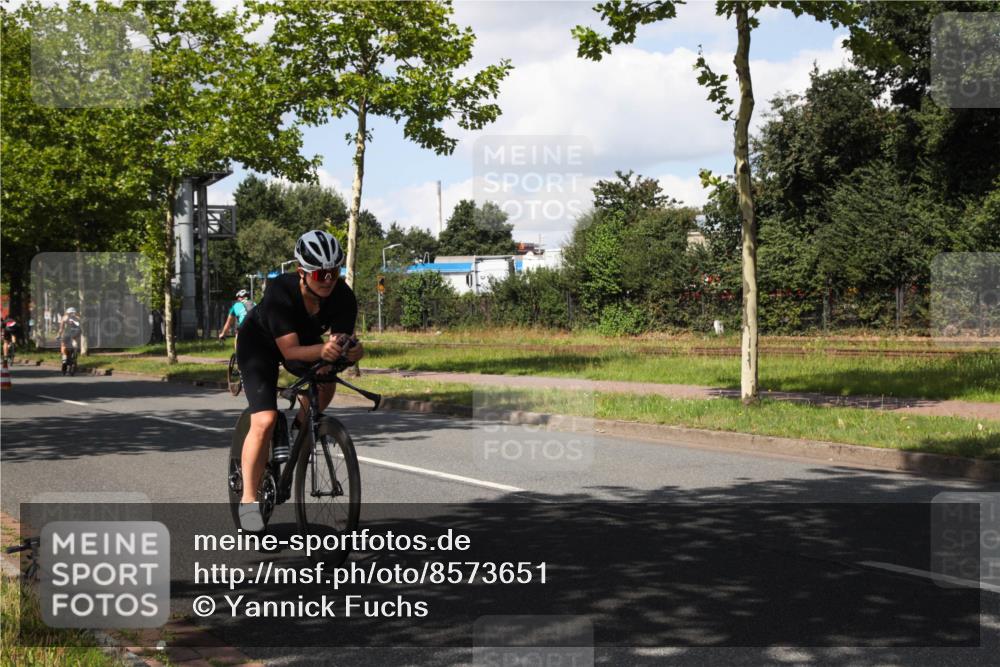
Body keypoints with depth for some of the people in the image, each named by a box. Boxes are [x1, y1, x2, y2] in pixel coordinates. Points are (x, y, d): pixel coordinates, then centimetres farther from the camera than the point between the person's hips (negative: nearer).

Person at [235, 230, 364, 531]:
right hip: (260, 343, -6)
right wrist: (322, 350, -56)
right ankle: (248, 500, -7)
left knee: (325, 383, -18)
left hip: (306, 339, 6)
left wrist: (352, 351, -47)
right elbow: (290, 350, -38)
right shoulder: (280, 292, -37)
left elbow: (344, 339, -23)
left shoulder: (343, 297, -26)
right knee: (264, 421, -19)